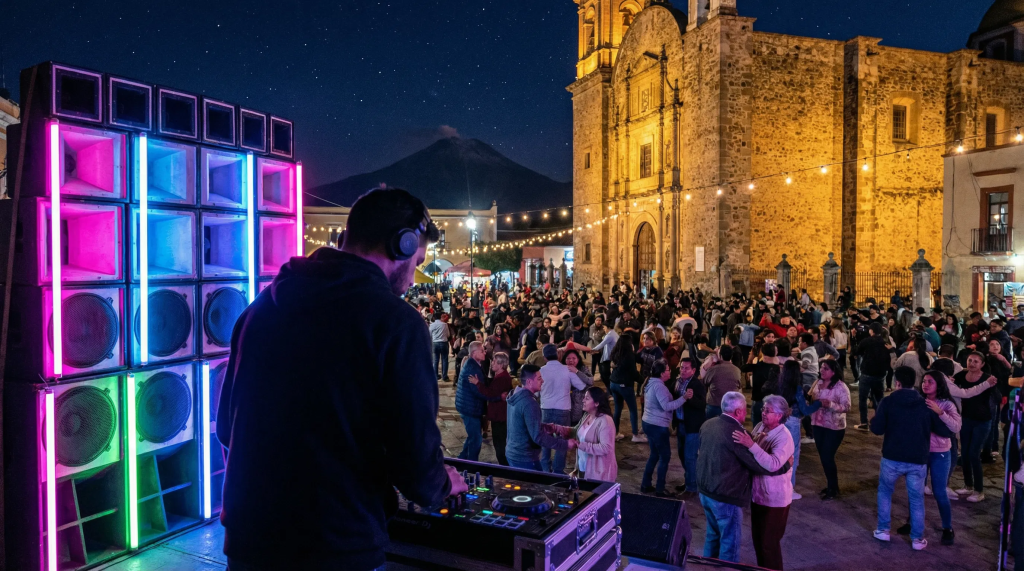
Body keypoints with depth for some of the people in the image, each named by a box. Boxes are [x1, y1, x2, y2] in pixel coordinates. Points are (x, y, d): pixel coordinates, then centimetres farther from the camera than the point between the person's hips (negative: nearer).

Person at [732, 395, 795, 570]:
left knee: (769, 542, 6)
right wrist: (745, 442, -6)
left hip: (774, 499, -8)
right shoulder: (760, 427, 1)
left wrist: (751, 444, -41)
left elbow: (773, 464, -37)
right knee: (757, 538, 21)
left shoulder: (784, 437, -23)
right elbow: (752, 456, 12)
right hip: (757, 493, 8)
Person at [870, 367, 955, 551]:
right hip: (918, 461, 1)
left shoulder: (888, 402, -7)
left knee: (885, 492, 20)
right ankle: (917, 539, 18)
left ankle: (883, 530, 21)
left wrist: (876, 416, 10)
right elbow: (947, 432, 3)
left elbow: (877, 429, -9)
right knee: (917, 499, 14)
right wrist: (941, 413, 17)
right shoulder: (926, 405, 1)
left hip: (892, 458, -1)